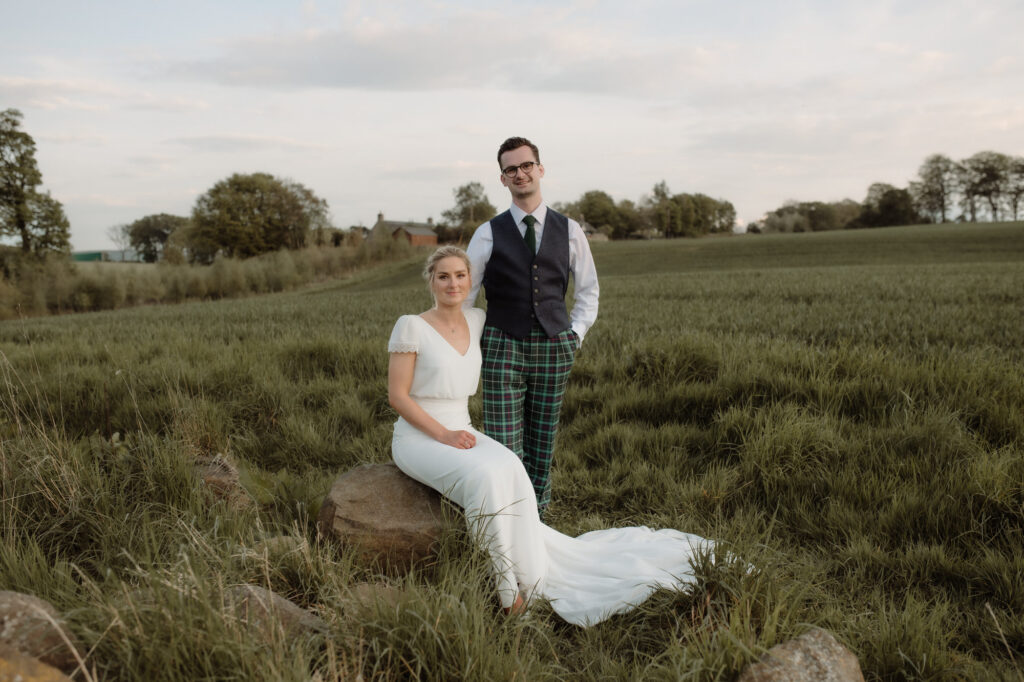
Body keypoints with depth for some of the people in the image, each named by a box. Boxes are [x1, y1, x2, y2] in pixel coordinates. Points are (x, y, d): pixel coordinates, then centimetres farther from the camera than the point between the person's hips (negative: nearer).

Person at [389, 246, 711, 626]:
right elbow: (397, 396, -12)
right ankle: (506, 578, -23)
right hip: (417, 438, -5)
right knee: (483, 477, -33)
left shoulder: (477, 322, 6)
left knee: (509, 471, -27)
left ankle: (525, 572, -22)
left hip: (462, 434, 5)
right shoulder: (410, 327, -10)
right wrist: (443, 434, -19)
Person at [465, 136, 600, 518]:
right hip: (503, 348, -1)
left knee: (542, 443, 9)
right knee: (504, 445, -4)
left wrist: (575, 335, 4)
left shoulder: (569, 231, 6)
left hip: (553, 348, 2)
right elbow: (463, 294, 6)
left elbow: (588, 289, 14)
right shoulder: (488, 234, 1)